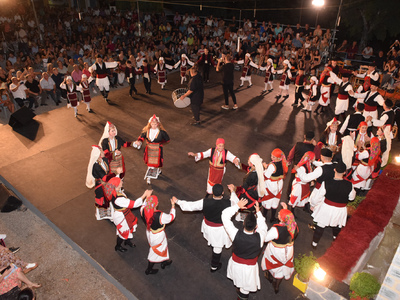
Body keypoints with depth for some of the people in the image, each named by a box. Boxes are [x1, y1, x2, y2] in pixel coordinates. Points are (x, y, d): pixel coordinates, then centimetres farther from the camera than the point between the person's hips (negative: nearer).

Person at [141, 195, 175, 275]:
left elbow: (143, 205, 1)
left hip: (149, 232, 6)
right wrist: (173, 205, -12)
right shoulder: (160, 216, -40)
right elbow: (171, 217, -20)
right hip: (157, 236, -5)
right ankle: (149, 270, 44)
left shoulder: (143, 211, -26)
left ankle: (164, 262, 58)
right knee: (156, 251, 23)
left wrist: (147, 197, 6)